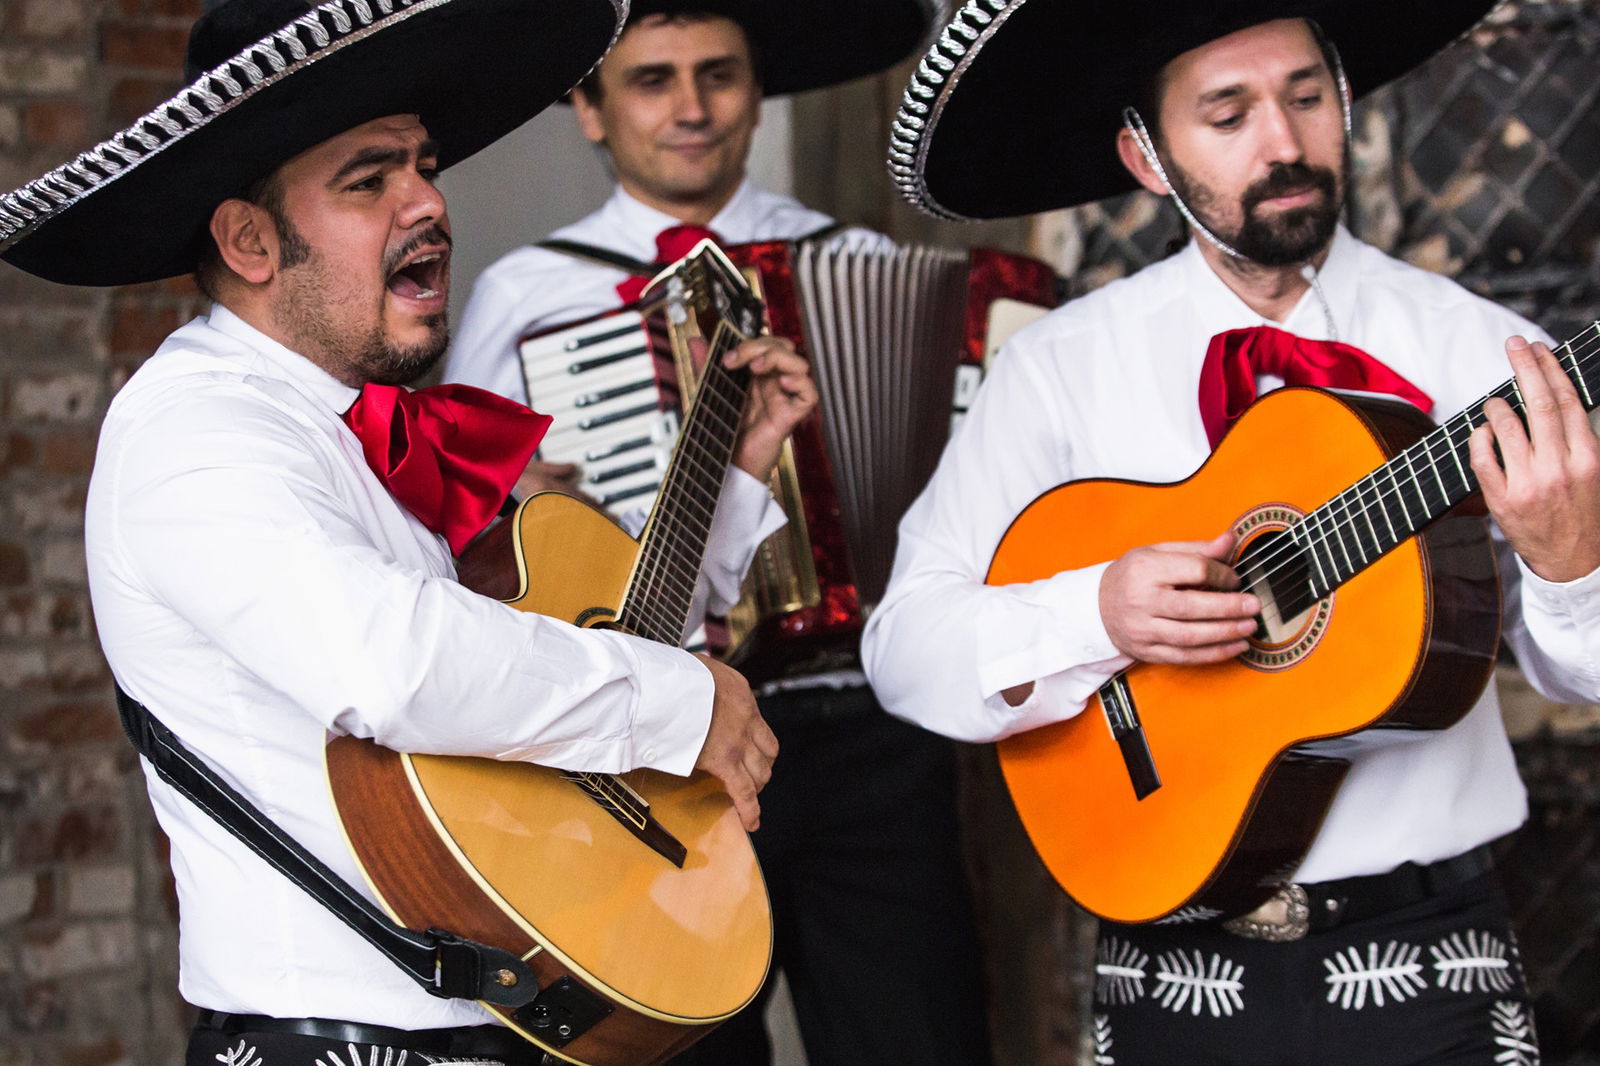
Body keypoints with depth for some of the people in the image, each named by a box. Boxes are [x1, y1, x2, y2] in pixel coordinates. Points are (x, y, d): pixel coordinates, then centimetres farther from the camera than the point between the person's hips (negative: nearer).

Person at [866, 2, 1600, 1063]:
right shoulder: (1064, 367, -2)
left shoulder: (1478, 350, -3)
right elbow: (903, 645, -3)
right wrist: (1096, 613, -19)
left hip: (1425, 968, 0)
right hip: (1171, 979, 0)